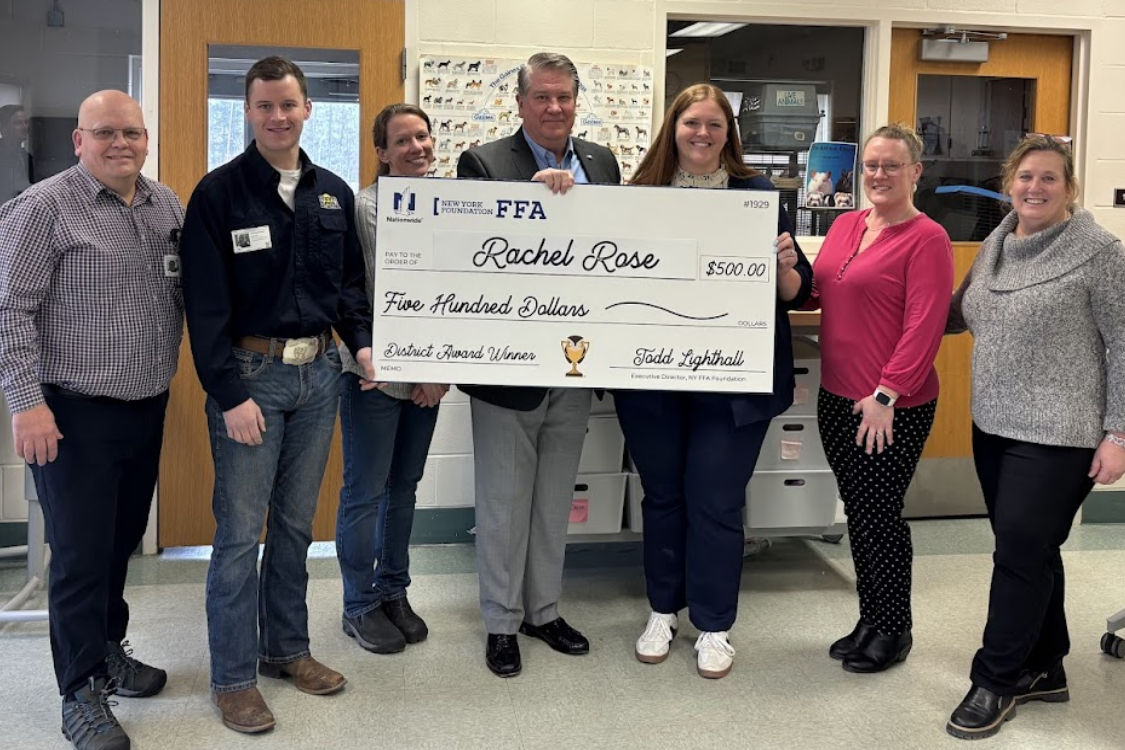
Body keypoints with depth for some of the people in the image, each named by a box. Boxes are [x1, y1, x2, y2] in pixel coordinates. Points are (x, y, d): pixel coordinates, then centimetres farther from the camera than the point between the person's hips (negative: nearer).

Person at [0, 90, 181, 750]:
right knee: (82, 550, 1)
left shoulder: (167, 205, 8)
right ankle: (82, 692, 15)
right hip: (75, 412, -6)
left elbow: (190, 290, 17)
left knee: (124, 539, 17)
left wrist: (172, 371, 8)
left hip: (148, 407, 6)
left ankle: (108, 649, 36)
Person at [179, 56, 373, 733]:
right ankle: (233, 677, 12)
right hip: (250, 372, -5)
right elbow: (206, 302, -10)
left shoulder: (334, 193, 9)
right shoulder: (219, 193, -7)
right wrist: (228, 394, -15)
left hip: (320, 371, 5)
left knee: (297, 523, 15)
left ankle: (287, 647, 29)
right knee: (240, 531, 0)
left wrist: (362, 341, -1)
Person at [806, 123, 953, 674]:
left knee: (880, 515, 3)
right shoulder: (845, 225, 10)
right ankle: (869, 618, 30)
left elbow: (925, 325, -17)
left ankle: (894, 629, 21)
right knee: (857, 511, 15)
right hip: (836, 397, 7)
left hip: (893, 407, -7)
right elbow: (816, 295, 17)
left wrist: (886, 394, -20)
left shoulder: (927, 239, -11)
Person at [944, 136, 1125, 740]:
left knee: (1022, 553, -4)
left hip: (1058, 434, -6)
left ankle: (996, 680, 9)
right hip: (993, 426, 7)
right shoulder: (993, 247, 10)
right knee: (1030, 551, 14)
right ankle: (1043, 669, 27)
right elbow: (960, 313, 24)